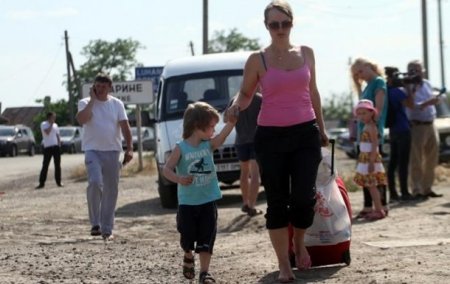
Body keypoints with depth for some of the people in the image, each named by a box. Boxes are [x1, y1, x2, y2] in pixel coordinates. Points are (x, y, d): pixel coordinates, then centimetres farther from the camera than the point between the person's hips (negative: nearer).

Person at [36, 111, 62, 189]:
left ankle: (58, 182, 12)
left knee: (57, 165, 5)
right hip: (47, 147, -4)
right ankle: (41, 183, -1)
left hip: (56, 147, 4)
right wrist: (51, 124, -10)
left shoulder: (55, 125, 14)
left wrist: (59, 145, 9)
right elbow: (47, 132, -19)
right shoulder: (44, 124, -2)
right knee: (45, 166, -4)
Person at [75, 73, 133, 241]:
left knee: (111, 190, 4)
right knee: (95, 183, -24)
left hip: (112, 151, 3)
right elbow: (81, 120, -19)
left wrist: (129, 148, -6)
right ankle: (95, 223, -12)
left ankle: (107, 229, 13)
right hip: (93, 150, -3)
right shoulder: (85, 103, 1)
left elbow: (125, 126, 5)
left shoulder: (117, 104, 8)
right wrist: (92, 100, -13)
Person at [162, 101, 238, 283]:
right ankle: (188, 256, 37)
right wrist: (179, 179, -30)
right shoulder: (181, 148, -8)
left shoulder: (209, 145, 1)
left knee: (207, 237, -1)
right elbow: (166, 169, -12)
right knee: (188, 235, 7)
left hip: (208, 200, 2)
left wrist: (231, 123, -34)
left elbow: (221, 137, -17)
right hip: (187, 202, -2)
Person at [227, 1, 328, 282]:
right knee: (277, 201, 1)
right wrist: (236, 106, -18)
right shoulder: (258, 60, -2)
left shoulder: (306, 53, 7)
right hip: (270, 136, -2)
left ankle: (299, 243, 22)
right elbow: (246, 94, 5)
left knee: (304, 196, -9)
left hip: (306, 133, 2)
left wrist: (322, 128, 21)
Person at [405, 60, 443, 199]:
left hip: (430, 125, 7)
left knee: (432, 159, 9)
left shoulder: (427, 84, 12)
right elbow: (412, 106, -21)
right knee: (416, 161, -5)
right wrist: (427, 103, -33)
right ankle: (417, 191, -4)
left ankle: (427, 189, 17)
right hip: (417, 126, -7)